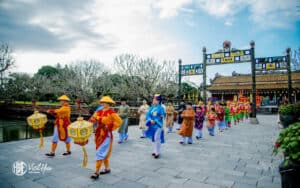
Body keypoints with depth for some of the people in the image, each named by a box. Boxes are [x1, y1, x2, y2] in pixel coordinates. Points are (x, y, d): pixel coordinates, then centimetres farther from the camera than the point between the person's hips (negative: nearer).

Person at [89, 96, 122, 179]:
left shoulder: (111, 112, -13)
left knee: (100, 153, -7)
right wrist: (94, 118, -25)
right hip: (98, 134, 7)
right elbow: (92, 119, -3)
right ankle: (107, 168, 31)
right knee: (104, 152, 17)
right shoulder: (99, 112, 7)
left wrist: (111, 128, -12)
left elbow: (119, 121, -16)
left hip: (106, 135, -7)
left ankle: (97, 172, 0)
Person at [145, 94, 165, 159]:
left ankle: (157, 152, 1)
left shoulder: (161, 108, -7)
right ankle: (155, 151, 26)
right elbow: (148, 115, 2)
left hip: (158, 125, -6)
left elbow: (162, 116, -9)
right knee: (153, 138, 13)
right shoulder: (151, 108, 8)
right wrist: (150, 120, -16)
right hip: (152, 125, 6)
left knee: (157, 138, -9)